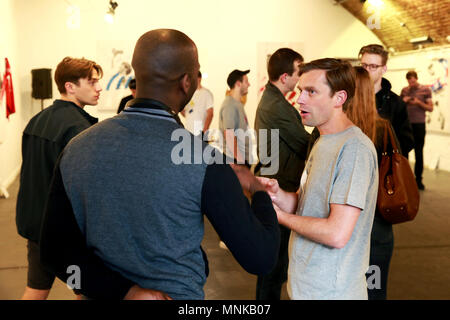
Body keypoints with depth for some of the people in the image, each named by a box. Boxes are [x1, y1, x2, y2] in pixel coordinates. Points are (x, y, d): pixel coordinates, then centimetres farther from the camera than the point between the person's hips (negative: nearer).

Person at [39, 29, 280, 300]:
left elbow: (55, 250, -7)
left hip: (102, 294, 3)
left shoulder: (76, 149, -11)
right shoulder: (204, 161, -23)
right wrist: (259, 190, -1)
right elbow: (261, 258, -17)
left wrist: (126, 291, -12)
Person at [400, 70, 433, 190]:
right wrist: (403, 101, -7)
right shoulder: (404, 90, 8)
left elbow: (430, 108, 0)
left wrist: (419, 102, -16)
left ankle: (418, 179, 12)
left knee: (419, 153, 4)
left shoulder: (425, 90, 1)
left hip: (419, 124, -2)